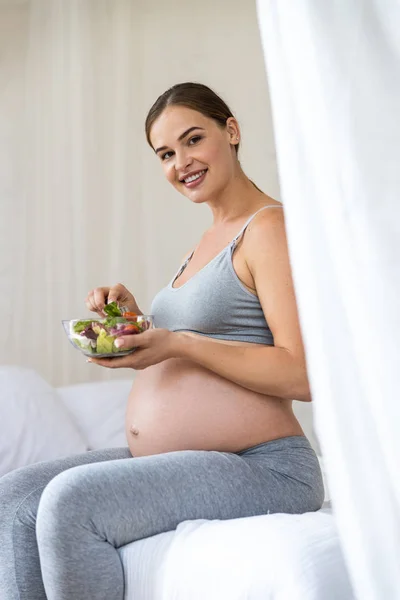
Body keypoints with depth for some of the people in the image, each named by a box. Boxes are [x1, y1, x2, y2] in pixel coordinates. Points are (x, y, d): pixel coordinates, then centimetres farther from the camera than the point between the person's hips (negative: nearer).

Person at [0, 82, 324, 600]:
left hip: (259, 466, -9)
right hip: (162, 460, 9)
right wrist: (133, 322, 4)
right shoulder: (207, 241, 19)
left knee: (71, 499, -27)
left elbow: (301, 374, -19)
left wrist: (178, 343, -21)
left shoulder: (269, 226, -9)